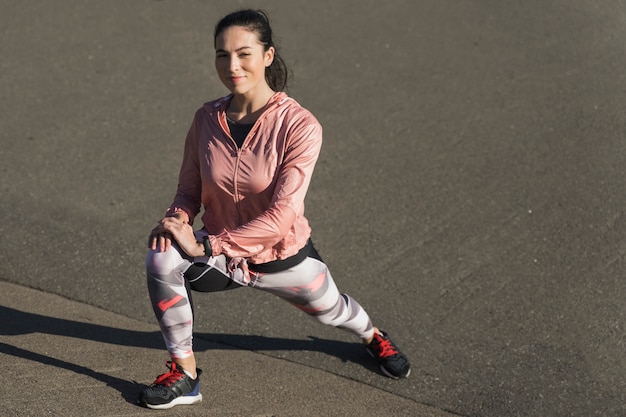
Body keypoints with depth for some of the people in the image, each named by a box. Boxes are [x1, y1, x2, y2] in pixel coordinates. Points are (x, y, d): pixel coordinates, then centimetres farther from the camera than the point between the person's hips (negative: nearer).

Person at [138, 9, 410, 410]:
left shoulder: (300, 125, -26)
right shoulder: (207, 118, -12)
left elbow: (280, 215, -31)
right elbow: (190, 190, -2)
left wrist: (207, 245, -33)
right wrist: (178, 219, -26)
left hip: (283, 256, -2)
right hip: (221, 253, 2)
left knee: (332, 309, 25)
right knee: (162, 259, -28)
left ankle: (373, 336, 65)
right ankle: (184, 375, -13)